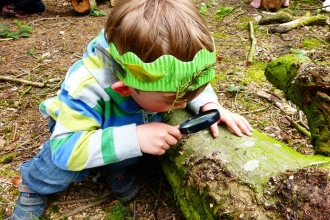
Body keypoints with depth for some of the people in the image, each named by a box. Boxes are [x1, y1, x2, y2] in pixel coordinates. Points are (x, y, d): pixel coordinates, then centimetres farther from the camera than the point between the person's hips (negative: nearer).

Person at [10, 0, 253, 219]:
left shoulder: (161, 71, -29)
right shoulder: (86, 88, -44)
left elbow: (193, 80, -9)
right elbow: (65, 147, -47)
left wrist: (210, 105, -32)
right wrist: (134, 138, -57)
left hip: (133, 121, 5)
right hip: (80, 125, -4)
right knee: (61, 163, -30)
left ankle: (115, 168, 6)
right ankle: (34, 186, 4)